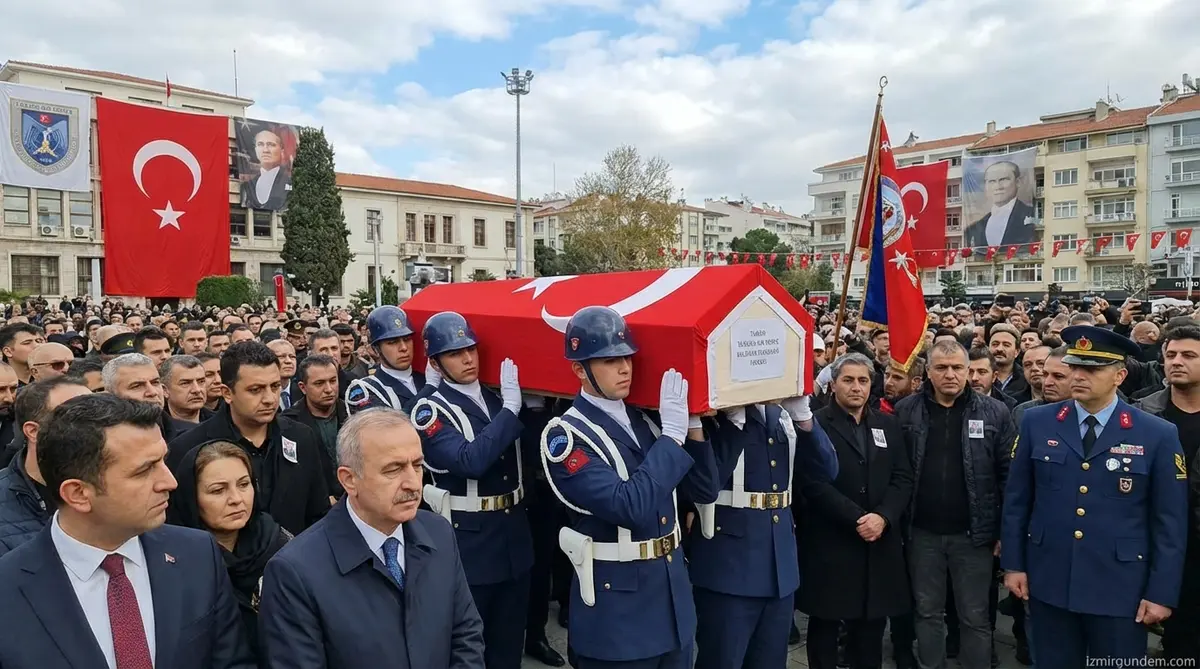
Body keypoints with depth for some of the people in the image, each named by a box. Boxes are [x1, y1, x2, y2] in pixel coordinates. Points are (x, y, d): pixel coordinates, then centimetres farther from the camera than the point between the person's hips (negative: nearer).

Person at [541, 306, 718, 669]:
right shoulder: (565, 435, -16)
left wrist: (692, 422, -8)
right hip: (616, 614, -6)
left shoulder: (644, 420, 5)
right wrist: (672, 432, -23)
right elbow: (631, 507, -28)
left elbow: (705, 491, 4)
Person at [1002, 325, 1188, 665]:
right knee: (1053, 663, 14)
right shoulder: (1037, 422, -1)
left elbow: (1170, 521, -3)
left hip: (1121, 590, -1)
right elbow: (1016, 498, 3)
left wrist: (1161, 592, -4)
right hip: (1048, 583, 2)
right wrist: (1013, 563, 3)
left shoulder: (1158, 435, -5)